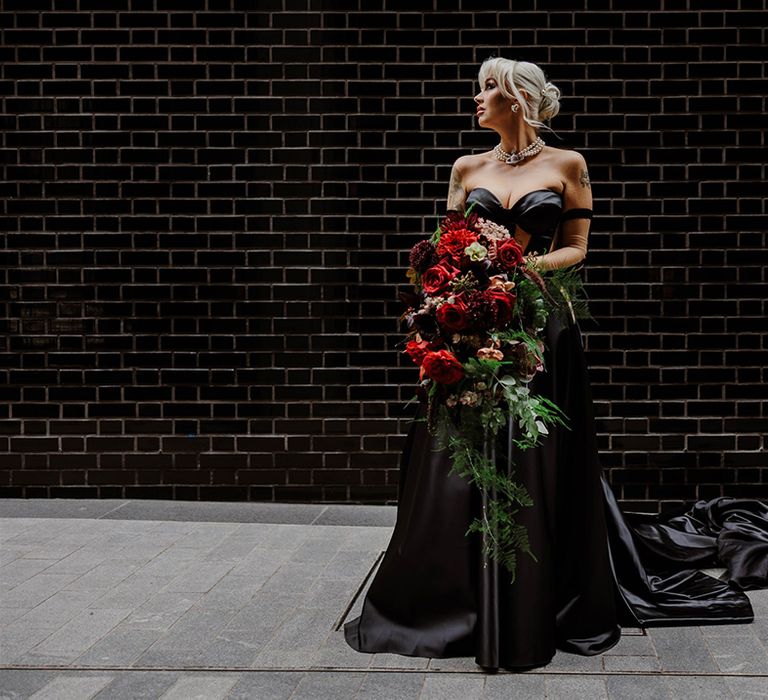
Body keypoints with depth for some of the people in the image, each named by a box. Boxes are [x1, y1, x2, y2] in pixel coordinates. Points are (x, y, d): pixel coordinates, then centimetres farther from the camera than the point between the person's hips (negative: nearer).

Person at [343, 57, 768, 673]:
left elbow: (576, 248, 2)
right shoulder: (468, 168, 11)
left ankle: (537, 610, 16)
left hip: (541, 326, -3)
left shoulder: (567, 165, 2)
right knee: (457, 468, 2)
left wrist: (531, 264, -15)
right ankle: (451, 604, 16)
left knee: (537, 469, 1)